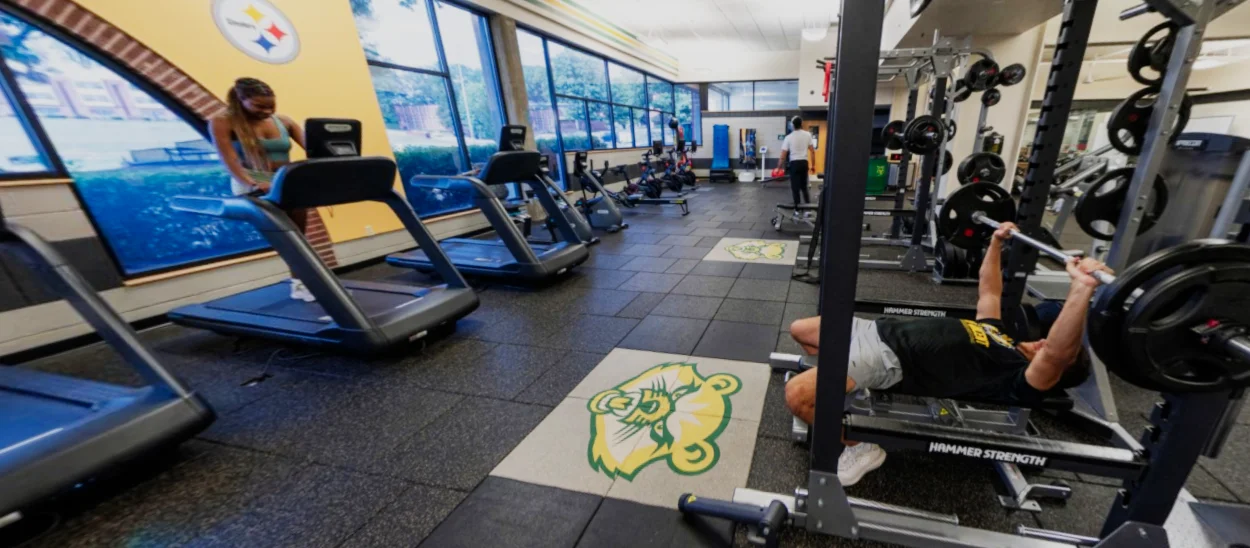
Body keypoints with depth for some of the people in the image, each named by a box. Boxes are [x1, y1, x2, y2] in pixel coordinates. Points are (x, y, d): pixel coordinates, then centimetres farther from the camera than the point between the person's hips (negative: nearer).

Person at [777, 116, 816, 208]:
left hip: (794, 163, -3)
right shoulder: (807, 134, 3)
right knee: (804, 186, 17)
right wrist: (813, 165, 12)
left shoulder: (789, 137, -4)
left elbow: (783, 155, -5)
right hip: (804, 163, 3)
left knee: (795, 187, 1)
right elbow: (812, 151, 3)